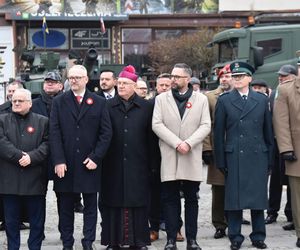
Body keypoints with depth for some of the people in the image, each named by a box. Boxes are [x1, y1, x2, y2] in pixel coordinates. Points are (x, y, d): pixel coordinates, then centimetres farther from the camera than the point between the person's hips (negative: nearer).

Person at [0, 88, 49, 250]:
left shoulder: (42, 122, 8)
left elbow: (47, 144, -2)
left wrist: (31, 157, -17)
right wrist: (19, 156, -16)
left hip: (35, 180, 0)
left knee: (37, 221, 5)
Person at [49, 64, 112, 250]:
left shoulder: (99, 102, 5)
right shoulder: (59, 102, 6)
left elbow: (106, 132, 1)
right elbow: (54, 133, 0)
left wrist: (95, 157, -8)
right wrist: (59, 161, -10)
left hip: (89, 164, 0)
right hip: (66, 165, 0)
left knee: (90, 206, 5)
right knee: (66, 207, 6)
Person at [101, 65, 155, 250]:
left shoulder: (146, 107, 5)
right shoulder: (108, 106, 6)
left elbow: (150, 137, 4)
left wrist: (149, 163, 1)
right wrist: (101, 159, 0)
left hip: (137, 164, 0)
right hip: (113, 164, 0)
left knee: (138, 201, 4)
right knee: (113, 202, 3)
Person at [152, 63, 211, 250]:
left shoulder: (201, 99, 7)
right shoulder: (161, 99, 7)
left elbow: (205, 126, -1)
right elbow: (157, 125, -3)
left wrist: (189, 143, -14)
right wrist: (177, 143, -13)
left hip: (192, 157, 0)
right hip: (169, 157, 0)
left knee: (191, 199, 5)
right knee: (170, 199, 1)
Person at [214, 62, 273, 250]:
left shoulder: (262, 99, 9)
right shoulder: (224, 100, 4)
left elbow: (268, 130, 9)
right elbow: (219, 133, 2)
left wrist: (270, 158, 5)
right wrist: (220, 160, -2)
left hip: (258, 157, 1)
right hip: (234, 157, -1)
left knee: (258, 198, 5)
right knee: (234, 199, 2)